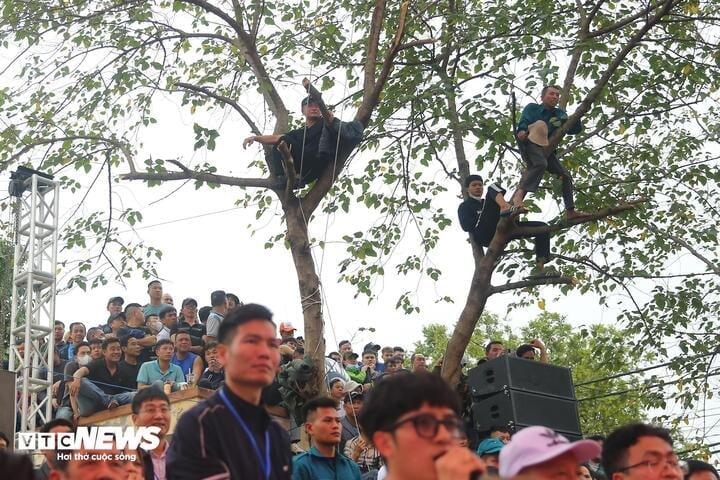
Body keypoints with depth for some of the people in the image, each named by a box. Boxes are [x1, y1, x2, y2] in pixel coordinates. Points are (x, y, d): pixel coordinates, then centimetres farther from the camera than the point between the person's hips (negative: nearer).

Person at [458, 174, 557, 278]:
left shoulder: (485, 203, 38)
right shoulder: (464, 206, 20)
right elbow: (466, 226, -1)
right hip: (483, 236, -6)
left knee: (542, 227, 0)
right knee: (493, 188, -13)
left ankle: (540, 268, -17)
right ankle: (505, 207, -49)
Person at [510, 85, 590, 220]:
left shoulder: (559, 114, 18)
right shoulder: (532, 108, 7)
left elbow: (575, 129, 12)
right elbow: (523, 122, -9)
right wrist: (522, 131, -33)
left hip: (546, 149, 7)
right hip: (530, 143, -6)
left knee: (565, 174, 1)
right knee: (541, 164, -36)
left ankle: (570, 211, 5)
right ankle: (519, 194, -45)